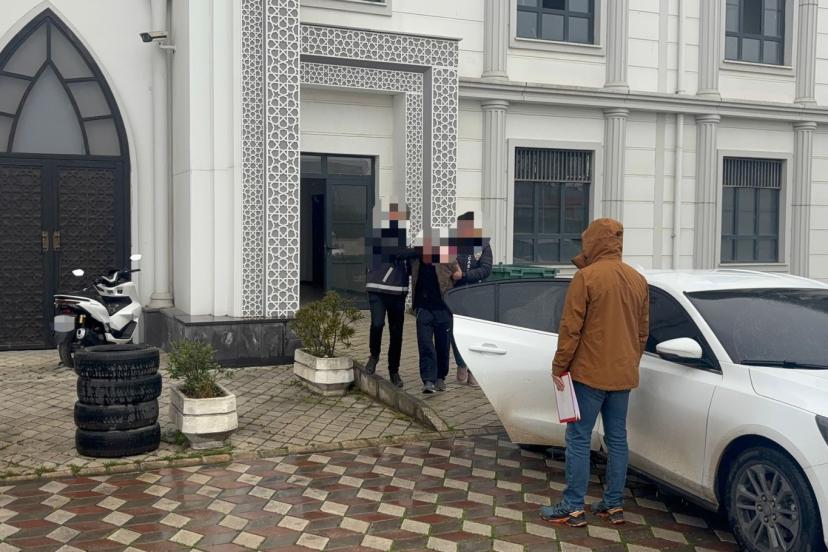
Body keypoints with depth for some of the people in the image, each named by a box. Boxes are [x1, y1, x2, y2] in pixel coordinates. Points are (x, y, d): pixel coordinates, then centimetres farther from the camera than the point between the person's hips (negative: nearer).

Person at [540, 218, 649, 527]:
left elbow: (570, 328, -13)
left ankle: (573, 508, 3)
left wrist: (559, 366, -5)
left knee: (578, 440, -1)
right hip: (623, 374, 7)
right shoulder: (638, 280, 9)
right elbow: (643, 331, 15)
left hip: (589, 373, -7)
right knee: (617, 440, 12)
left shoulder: (586, 277, -12)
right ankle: (614, 505, 17)